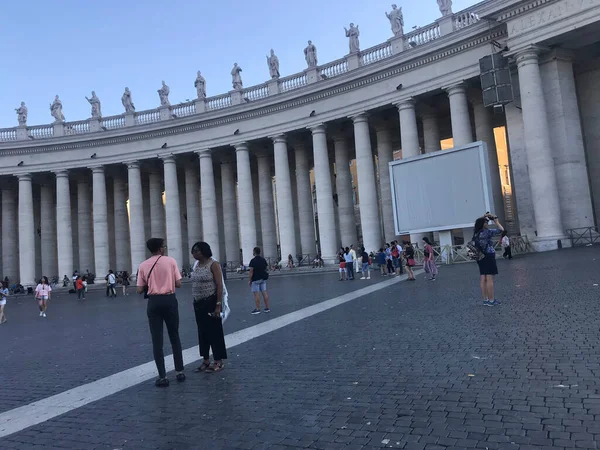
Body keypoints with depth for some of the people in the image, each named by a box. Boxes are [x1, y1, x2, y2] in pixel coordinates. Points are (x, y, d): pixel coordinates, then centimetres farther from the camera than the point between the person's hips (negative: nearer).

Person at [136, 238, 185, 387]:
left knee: (157, 341, 6)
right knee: (174, 337, 14)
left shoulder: (143, 266, 2)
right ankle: (180, 372, 18)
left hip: (154, 302, 1)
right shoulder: (170, 261, -3)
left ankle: (162, 377, 7)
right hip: (169, 300, 0)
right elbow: (178, 284, -5)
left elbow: (140, 290, 3)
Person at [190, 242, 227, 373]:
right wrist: (196, 302, 11)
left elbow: (219, 285, -14)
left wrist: (218, 305, -19)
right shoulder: (196, 265, 10)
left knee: (215, 331, -1)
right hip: (198, 303, 7)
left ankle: (219, 362, 9)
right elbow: (195, 285, 14)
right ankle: (205, 361, 21)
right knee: (202, 332, 11)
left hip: (211, 302, -7)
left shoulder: (213, 264, -10)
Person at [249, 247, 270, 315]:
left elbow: (251, 271, -15)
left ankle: (257, 309, -2)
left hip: (255, 279, -7)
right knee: (264, 293, 7)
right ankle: (267, 308, 10)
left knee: (256, 294, -3)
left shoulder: (253, 260, -13)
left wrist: (249, 280, -9)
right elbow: (266, 269, 12)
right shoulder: (263, 259, 8)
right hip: (263, 278, 7)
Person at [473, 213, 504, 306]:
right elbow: (501, 230, -12)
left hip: (481, 257, 8)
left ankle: (485, 299, 13)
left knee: (483, 279, 8)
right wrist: (496, 220, -1)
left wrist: (484, 218, 21)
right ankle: (491, 300, -2)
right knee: (490, 279, -5)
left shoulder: (476, 233, 8)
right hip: (489, 257, -8)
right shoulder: (487, 232, -14)